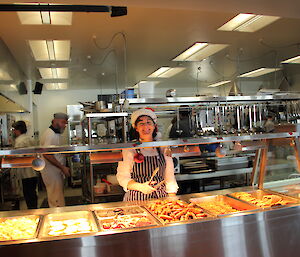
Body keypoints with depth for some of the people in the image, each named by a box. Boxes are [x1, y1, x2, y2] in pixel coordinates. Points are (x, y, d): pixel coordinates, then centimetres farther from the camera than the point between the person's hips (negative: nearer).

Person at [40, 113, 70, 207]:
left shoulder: (56, 133, 14)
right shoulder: (50, 134, -19)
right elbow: (47, 155, -26)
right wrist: (62, 167, -24)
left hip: (56, 171, 10)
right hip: (51, 172, -10)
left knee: (59, 195, 17)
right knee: (56, 201, -4)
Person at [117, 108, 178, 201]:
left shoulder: (163, 148, 8)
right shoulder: (129, 149, 0)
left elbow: (169, 176, 11)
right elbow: (122, 177, -1)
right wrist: (140, 187, -16)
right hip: (137, 199, -2)